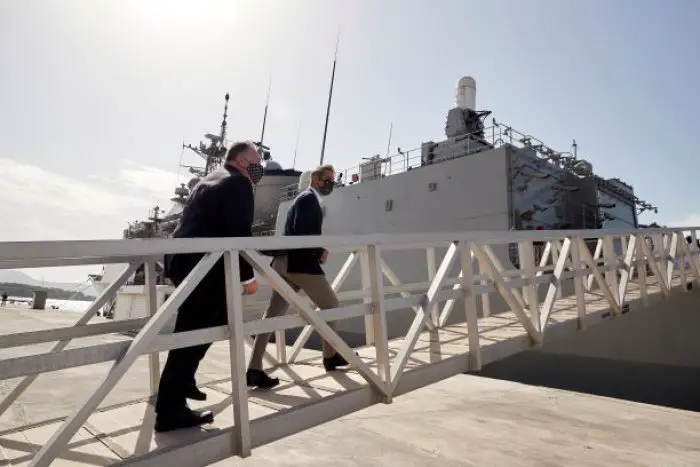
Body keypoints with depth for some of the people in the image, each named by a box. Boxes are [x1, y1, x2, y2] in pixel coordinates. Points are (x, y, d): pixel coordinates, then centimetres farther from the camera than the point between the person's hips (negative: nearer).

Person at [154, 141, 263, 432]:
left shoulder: (212, 179, 25)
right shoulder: (238, 183, -5)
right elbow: (238, 233, -15)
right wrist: (248, 275, -9)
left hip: (183, 259, 10)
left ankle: (182, 382, 31)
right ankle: (170, 411, 3)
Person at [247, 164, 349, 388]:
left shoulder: (305, 199, 26)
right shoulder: (310, 198, -5)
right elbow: (302, 231, -19)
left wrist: (317, 250, 11)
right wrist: (321, 251, -9)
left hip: (285, 262, 10)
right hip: (300, 262, -9)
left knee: (273, 313, 3)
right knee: (331, 305, 7)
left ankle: (254, 369, 2)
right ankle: (330, 356, 20)